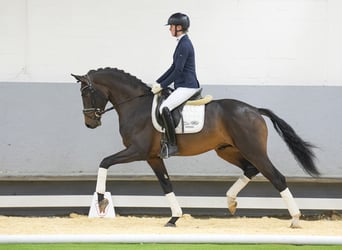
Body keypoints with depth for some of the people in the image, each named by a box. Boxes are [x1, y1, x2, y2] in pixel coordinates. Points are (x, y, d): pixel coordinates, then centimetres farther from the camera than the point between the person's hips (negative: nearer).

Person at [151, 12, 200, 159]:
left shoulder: (185, 45, -15)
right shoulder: (182, 43, 16)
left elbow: (178, 71, -18)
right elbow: (173, 68, 21)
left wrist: (162, 86, -12)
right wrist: (158, 82, 16)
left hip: (187, 87, -11)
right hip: (183, 86, 11)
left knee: (164, 108, -27)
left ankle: (172, 145, -27)